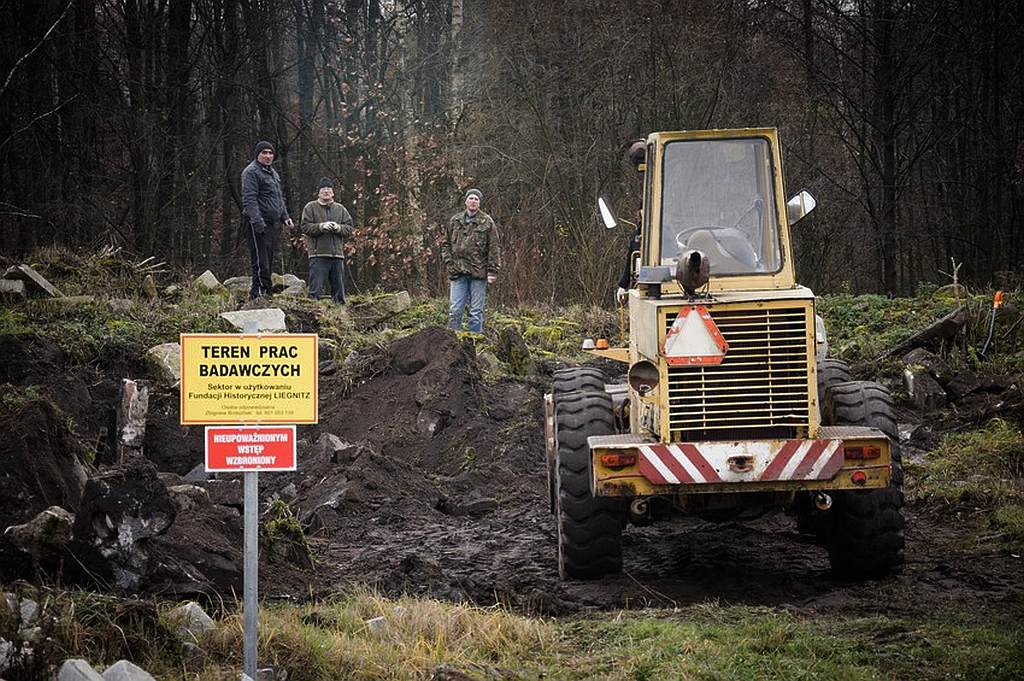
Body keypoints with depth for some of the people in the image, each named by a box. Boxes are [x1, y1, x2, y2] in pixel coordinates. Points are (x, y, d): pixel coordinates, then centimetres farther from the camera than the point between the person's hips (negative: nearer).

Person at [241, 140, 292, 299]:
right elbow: (249, 199, -16)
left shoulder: (273, 173, 22)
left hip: (272, 224, 9)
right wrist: (258, 222, -25)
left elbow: (279, 198, 30)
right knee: (261, 261, -12)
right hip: (257, 225, -9)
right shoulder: (251, 172, -8)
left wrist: (285, 217, 16)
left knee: (269, 261, 9)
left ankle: (266, 292, 12)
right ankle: (259, 291, -13)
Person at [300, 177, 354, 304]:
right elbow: (304, 227, -4)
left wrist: (338, 227, -10)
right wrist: (321, 226, -16)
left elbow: (349, 229, 10)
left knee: (339, 288, 8)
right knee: (316, 289, -8)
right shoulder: (310, 207, 6)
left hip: (337, 255, 4)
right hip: (318, 254, -4)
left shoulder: (340, 209, 16)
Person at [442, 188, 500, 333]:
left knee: (476, 311, 3)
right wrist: (449, 263, 2)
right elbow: (446, 244, 16)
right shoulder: (455, 221, 10)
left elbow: (494, 248, 0)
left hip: (478, 272, -2)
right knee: (455, 310, 0)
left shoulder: (487, 222, 2)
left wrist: (492, 271, -7)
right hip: (457, 272, 2)